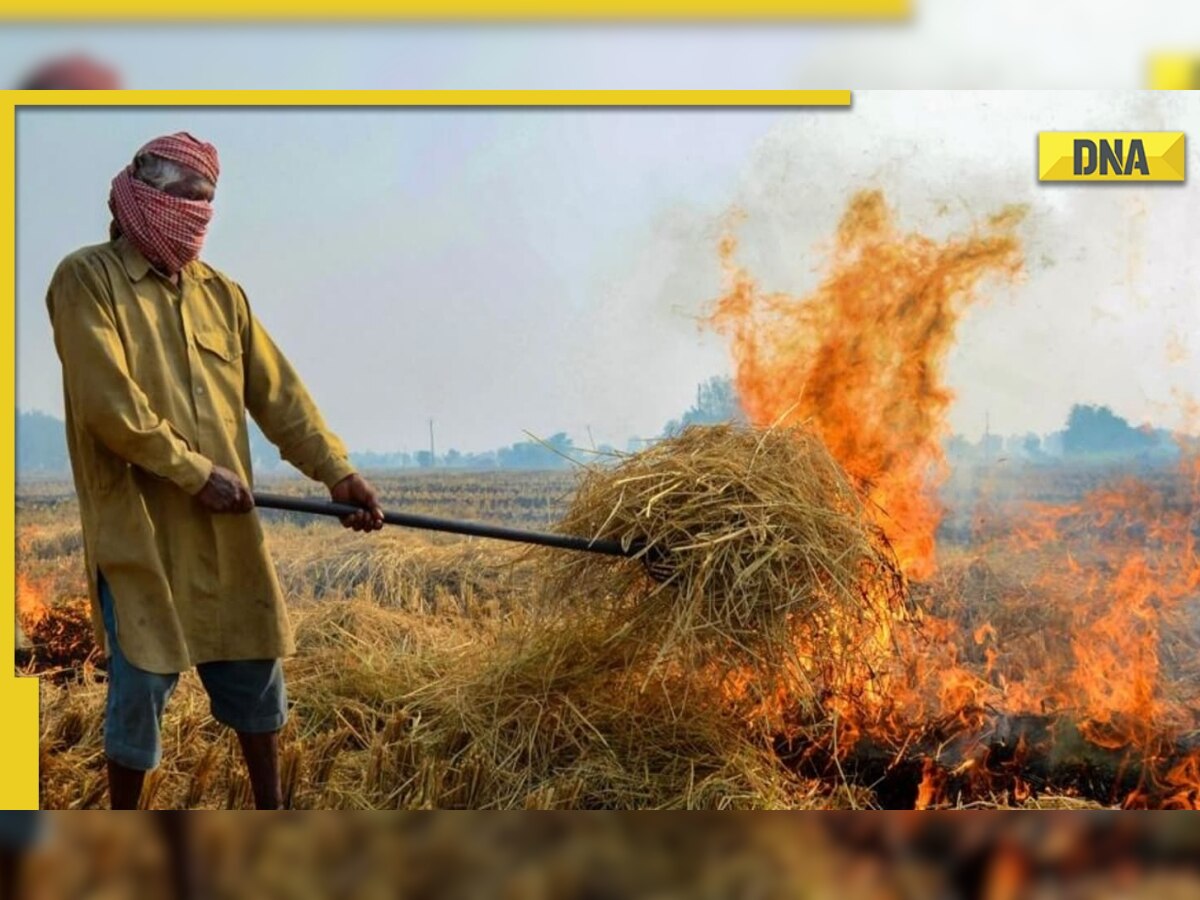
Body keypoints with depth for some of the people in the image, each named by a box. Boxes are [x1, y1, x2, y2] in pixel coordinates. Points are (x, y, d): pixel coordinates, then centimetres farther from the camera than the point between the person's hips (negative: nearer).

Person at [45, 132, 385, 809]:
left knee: (257, 665, 12)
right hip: (141, 526, -5)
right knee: (143, 682, 2)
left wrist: (337, 471, -5)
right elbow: (108, 403, -16)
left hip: (227, 525, 6)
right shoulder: (87, 279, -7)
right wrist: (195, 472, -16)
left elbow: (278, 392, 5)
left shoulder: (221, 292, 10)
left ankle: (270, 809, 29)